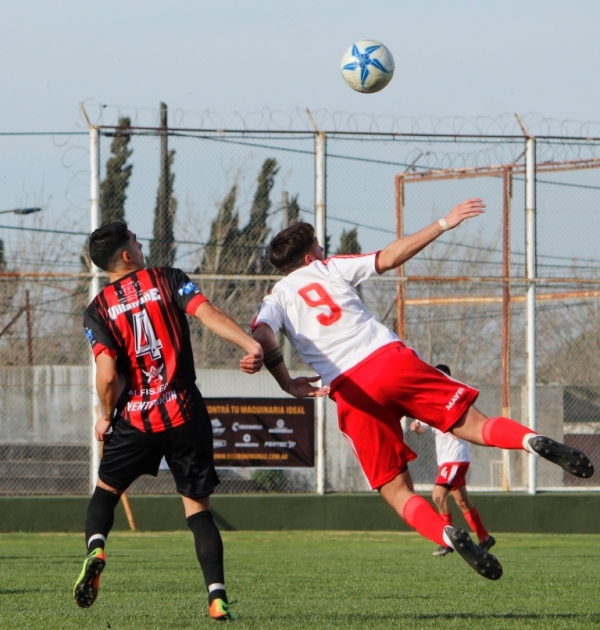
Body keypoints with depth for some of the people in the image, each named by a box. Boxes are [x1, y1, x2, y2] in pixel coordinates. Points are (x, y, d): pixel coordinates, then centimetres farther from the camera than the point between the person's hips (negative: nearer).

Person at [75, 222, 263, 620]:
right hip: (185, 415, 0)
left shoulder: (99, 310, 2)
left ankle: (95, 548, -9)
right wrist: (252, 346, -25)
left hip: (135, 420, 0)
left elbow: (107, 375, -8)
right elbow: (209, 314, -15)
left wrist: (107, 417, 9)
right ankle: (217, 596, -7)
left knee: (106, 489, 21)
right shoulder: (168, 280, 3)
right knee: (198, 506, 7)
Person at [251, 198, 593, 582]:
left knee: (396, 490, 5)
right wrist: (443, 225, 12)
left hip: (352, 394, 0)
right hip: (391, 360, 0)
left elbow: (261, 335, -5)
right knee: (473, 425, 1)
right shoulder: (329, 269, 17)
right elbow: (390, 258, 8)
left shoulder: (276, 299, 17)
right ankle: (532, 441, -31)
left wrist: (287, 383, 1)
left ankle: (447, 535, -24)